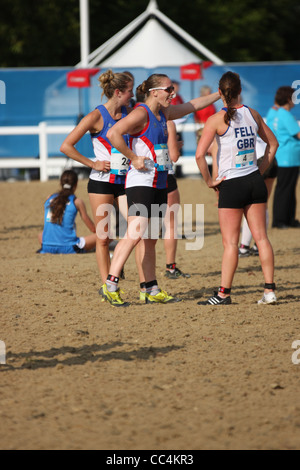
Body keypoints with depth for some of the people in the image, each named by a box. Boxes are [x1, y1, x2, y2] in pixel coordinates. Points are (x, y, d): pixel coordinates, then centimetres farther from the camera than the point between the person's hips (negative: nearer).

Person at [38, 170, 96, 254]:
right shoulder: (77, 202, 1)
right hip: (68, 248, -4)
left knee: (40, 235, 40)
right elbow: (92, 229, 10)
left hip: (47, 247, 4)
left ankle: (43, 249, 10)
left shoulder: (49, 199, 12)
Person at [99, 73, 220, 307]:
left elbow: (192, 105, 30)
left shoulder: (163, 113, 15)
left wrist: (219, 95, 32)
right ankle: (111, 285, -15)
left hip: (159, 184, 9)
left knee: (150, 239, 10)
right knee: (135, 234, -17)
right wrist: (133, 158, -19)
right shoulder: (141, 113, -12)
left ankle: (152, 291, 11)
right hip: (141, 181, -9)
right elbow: (113, 134, -24)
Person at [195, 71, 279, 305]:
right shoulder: (252, 114, 4)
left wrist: (209, 180, -7)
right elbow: (273, 143, 16)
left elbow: (200, 155, -18)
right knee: (261, 237, 7)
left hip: (231, 184, -5)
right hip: (255, 181, 5)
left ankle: (224, 294, 3)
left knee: (230, 242, -1)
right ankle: (270, 290, 7)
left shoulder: (217, 119, -11)